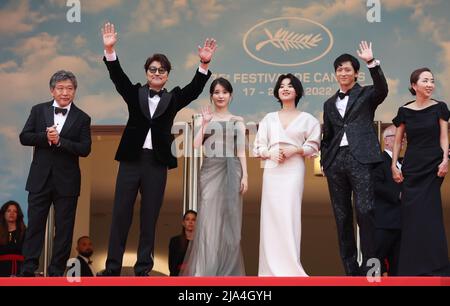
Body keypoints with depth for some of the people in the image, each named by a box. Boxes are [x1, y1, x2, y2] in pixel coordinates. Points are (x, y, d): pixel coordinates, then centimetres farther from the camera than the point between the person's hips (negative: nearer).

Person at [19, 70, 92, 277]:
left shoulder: (82, 118, 0)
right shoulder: (38, 110, 5)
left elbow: (85, 150, -8)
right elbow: (24, 137, -1)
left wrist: (60, 141, -20)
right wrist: (45, 137, -18)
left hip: (66, 181, -1)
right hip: (40, 178, 1)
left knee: (64, 227, 5)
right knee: (35, 224, 4)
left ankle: (57, 271, 15)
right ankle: (28, 268, 12)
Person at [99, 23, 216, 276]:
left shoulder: (173, 99, 8)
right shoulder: (135, 94, 9)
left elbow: (194, 89, -6)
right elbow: (118, 76, -5)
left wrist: (204, 65, -22)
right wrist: (110, 50, -21)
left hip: (157, 163, 0)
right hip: (131, 160, 0)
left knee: (150, 218, 5)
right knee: (121, 215, 3)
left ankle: (143, 269, 12)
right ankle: (113, 268, 8)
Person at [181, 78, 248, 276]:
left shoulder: (238, 121, 12)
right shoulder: (205, 119, 11)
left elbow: (241, 151, 7)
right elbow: (196, 145, -2)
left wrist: (244, 175, -2)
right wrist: (205, 123, -7)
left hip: (231, 172, 1)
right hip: (210, 171, -1)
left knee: (229, 219, 1)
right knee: (208, 217, -7)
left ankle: (227, 269, 8)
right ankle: (205, 270, -5)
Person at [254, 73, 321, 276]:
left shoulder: (307, 119, 7)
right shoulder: (269, 118, 13)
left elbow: (313, 145, 4)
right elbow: (259, 146, 11)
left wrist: (294, 150, -11)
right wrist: (270, 153, -8)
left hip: (294, 170, -3)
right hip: (272, 170, 3)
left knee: (290, 214, -10)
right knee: (271, 214, -1)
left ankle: (290, 266, -8)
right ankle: (272, 266, 4)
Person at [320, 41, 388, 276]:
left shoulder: (366, 94, 8)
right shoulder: (330, 104, 21)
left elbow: (382, 89, -14)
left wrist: (371, 62, -23)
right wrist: (324, 160, 13)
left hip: (360, 159, -5)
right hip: (336, 161, 5)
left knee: (364, 210, -16)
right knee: (342, 217, 5)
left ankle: (369, 264, -11)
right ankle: (351, 269, 11)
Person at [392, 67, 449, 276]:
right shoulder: (404, 111, 3)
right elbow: (397, 141, 8)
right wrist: (394, 165, 1)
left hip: (433, 165, -1)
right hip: (411, 165, 1)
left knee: (428, 211, -1)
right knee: (412, 212, 2)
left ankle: (432, 266, 11)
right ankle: (412, 264, 14)